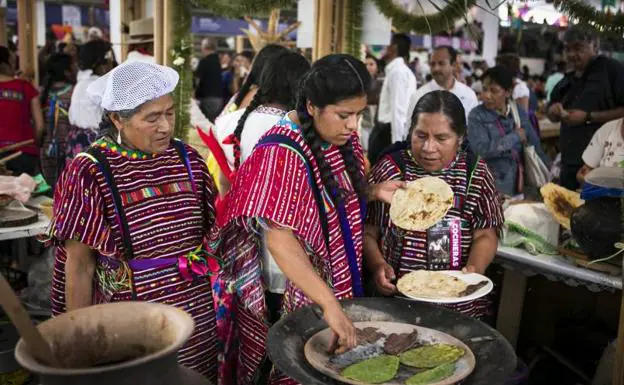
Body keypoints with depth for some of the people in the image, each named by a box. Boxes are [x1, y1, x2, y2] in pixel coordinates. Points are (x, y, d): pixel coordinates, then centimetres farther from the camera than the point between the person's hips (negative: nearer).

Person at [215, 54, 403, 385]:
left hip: (340, 281, 8)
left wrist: (376, 192, -6)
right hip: (295, 293, -7)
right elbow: (280, 241, -33)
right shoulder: (282, 153, -27)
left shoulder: (344, 139, -2)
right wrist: (329, 305, -38)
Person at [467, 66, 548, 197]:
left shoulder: (520, 112, 5)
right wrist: (516, 136, -13)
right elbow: (481, 150, -21)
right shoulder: (477, 115, -7)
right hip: (493, 188, -4)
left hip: (522, 185, 4)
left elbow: (535, 147, 10)